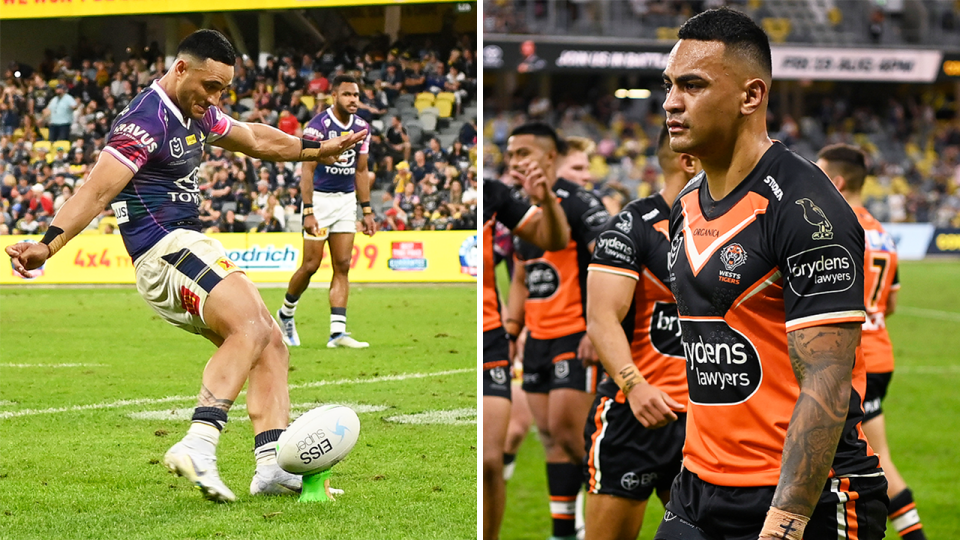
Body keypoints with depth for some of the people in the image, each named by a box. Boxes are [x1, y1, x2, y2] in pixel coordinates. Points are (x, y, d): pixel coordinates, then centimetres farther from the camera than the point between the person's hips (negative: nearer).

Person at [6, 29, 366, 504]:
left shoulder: (196, 114, 16)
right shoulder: (146, 121, -15)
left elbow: (255, 139, 34)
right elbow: (97, 189, -25)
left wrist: (318, 150, 43)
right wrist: (48, 244, -37)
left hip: (188, 248, 10)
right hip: (166, 250, -10)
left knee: (271, 347, 5)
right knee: (250, 327, -28)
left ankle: (272, 465, -4)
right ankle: (198, 444, -41)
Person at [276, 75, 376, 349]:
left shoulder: (362, 128, 6)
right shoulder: (318, 125, -13)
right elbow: (307, 171, -14)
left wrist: (367, 210, 11)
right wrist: (308, 211, -20)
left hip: (346, 200, 6)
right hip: (319, 199, -5)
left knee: (343, 266, -3)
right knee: (311, 265, -5)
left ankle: (337, 331, -6)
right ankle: (286, 313, 21)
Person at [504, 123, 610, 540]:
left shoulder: (579, 204, -11)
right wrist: (510, 333, 16)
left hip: (576, 338, -8)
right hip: (538, 340, 8)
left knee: (567, 428, -12)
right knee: (550, 435, 7)